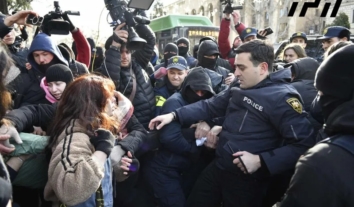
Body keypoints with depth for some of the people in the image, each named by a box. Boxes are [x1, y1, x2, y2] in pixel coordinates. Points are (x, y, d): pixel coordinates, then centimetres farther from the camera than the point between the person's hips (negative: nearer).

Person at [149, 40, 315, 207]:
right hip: (217, 168, 7)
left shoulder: (282, 98, -18)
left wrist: (261, 161, -27)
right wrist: (174, 115, 1)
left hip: (247, 179, -7)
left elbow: (305, 144, -22)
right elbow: (209, 106, 11)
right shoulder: (237, 90, 6)